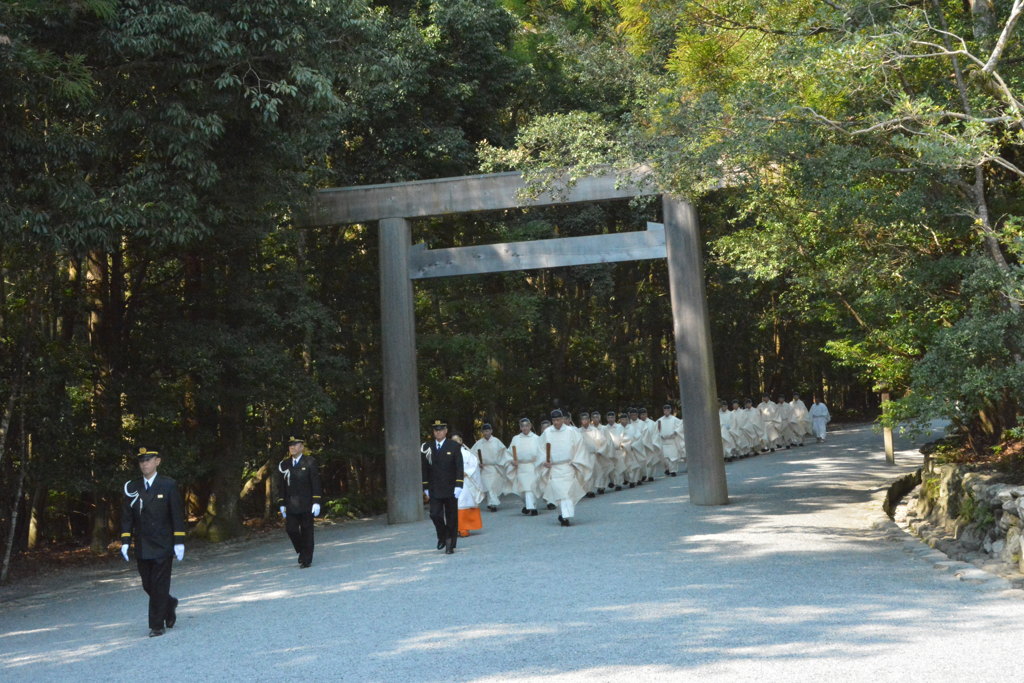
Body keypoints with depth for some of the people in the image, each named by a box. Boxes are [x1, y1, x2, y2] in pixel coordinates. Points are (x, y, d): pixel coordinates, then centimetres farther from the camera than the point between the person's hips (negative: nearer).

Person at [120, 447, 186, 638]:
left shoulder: (168, 485, -3)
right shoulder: (132, 487, 6)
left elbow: (178, 515, -4)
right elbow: (126, 516, 7)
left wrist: (179, 542, -8)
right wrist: (125, 542, -2)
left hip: (163, 545, -3)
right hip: (142, 547, 3)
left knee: (159, 585, -3)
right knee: (148, 585, 8)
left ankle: (157, 625, 5)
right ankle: (169, 604, 35)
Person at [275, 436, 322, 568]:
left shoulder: (310, 462, -1)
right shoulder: (283, 465, 8)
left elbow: (316, 483, -4)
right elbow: (281, 486, 10)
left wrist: (316, 502, -11)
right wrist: (281, 504, 4)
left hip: (306, 504, -3)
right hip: (291, 505, 3)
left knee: (306, 531, 1)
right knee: (291, 529, -4)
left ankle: (306, 559, 10)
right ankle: (302, 552, 20)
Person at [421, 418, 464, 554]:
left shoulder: (454, 446, -1)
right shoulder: (427, 447, 4)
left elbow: (460, 468, -4)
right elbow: (424, 469, 6)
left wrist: (458, 486, -12)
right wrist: (425, 488, 2)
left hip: (450, 489, -1)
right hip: (434, 490, 1)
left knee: (451, 517, 3)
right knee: (435, 514, -8)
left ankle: (450, 545, 13)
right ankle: (442, 537, 18)